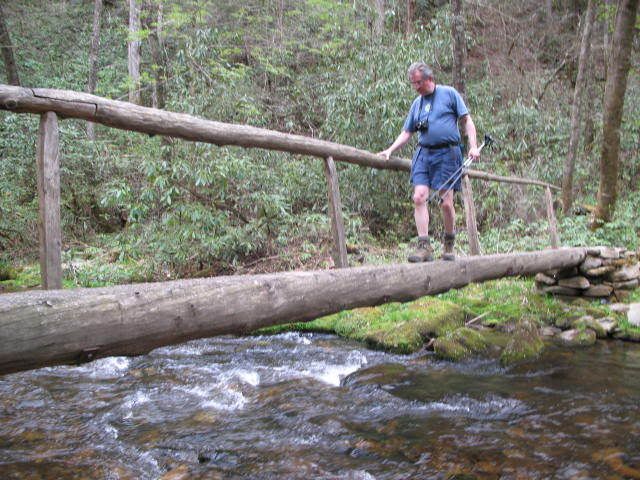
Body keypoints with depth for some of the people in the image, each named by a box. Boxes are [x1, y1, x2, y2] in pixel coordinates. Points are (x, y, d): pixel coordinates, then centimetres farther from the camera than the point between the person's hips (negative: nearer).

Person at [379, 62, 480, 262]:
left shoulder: (449, 93, 5)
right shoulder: (417, 103, 18)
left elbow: (466, 121, 4)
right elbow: (407, 132, 21)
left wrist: (473, 146, -7)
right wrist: (390, 150, 9)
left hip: (447, 153, -4)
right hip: (423, 153, 4)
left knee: (446, 203, -5)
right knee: (419, 198, -11)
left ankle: (449, 245, 15)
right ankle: (424, 247, -9)